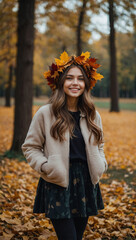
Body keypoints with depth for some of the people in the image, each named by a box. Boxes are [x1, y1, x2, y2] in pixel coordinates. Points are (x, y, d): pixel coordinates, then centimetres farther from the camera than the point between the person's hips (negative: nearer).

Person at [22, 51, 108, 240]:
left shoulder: (92, 116, 7)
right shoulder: (46, 114, -5)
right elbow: (30, 147, 2)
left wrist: (101, 164, 4)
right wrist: (45, 166, -12)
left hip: (86, 184, 5)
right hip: (58, 186, -4)